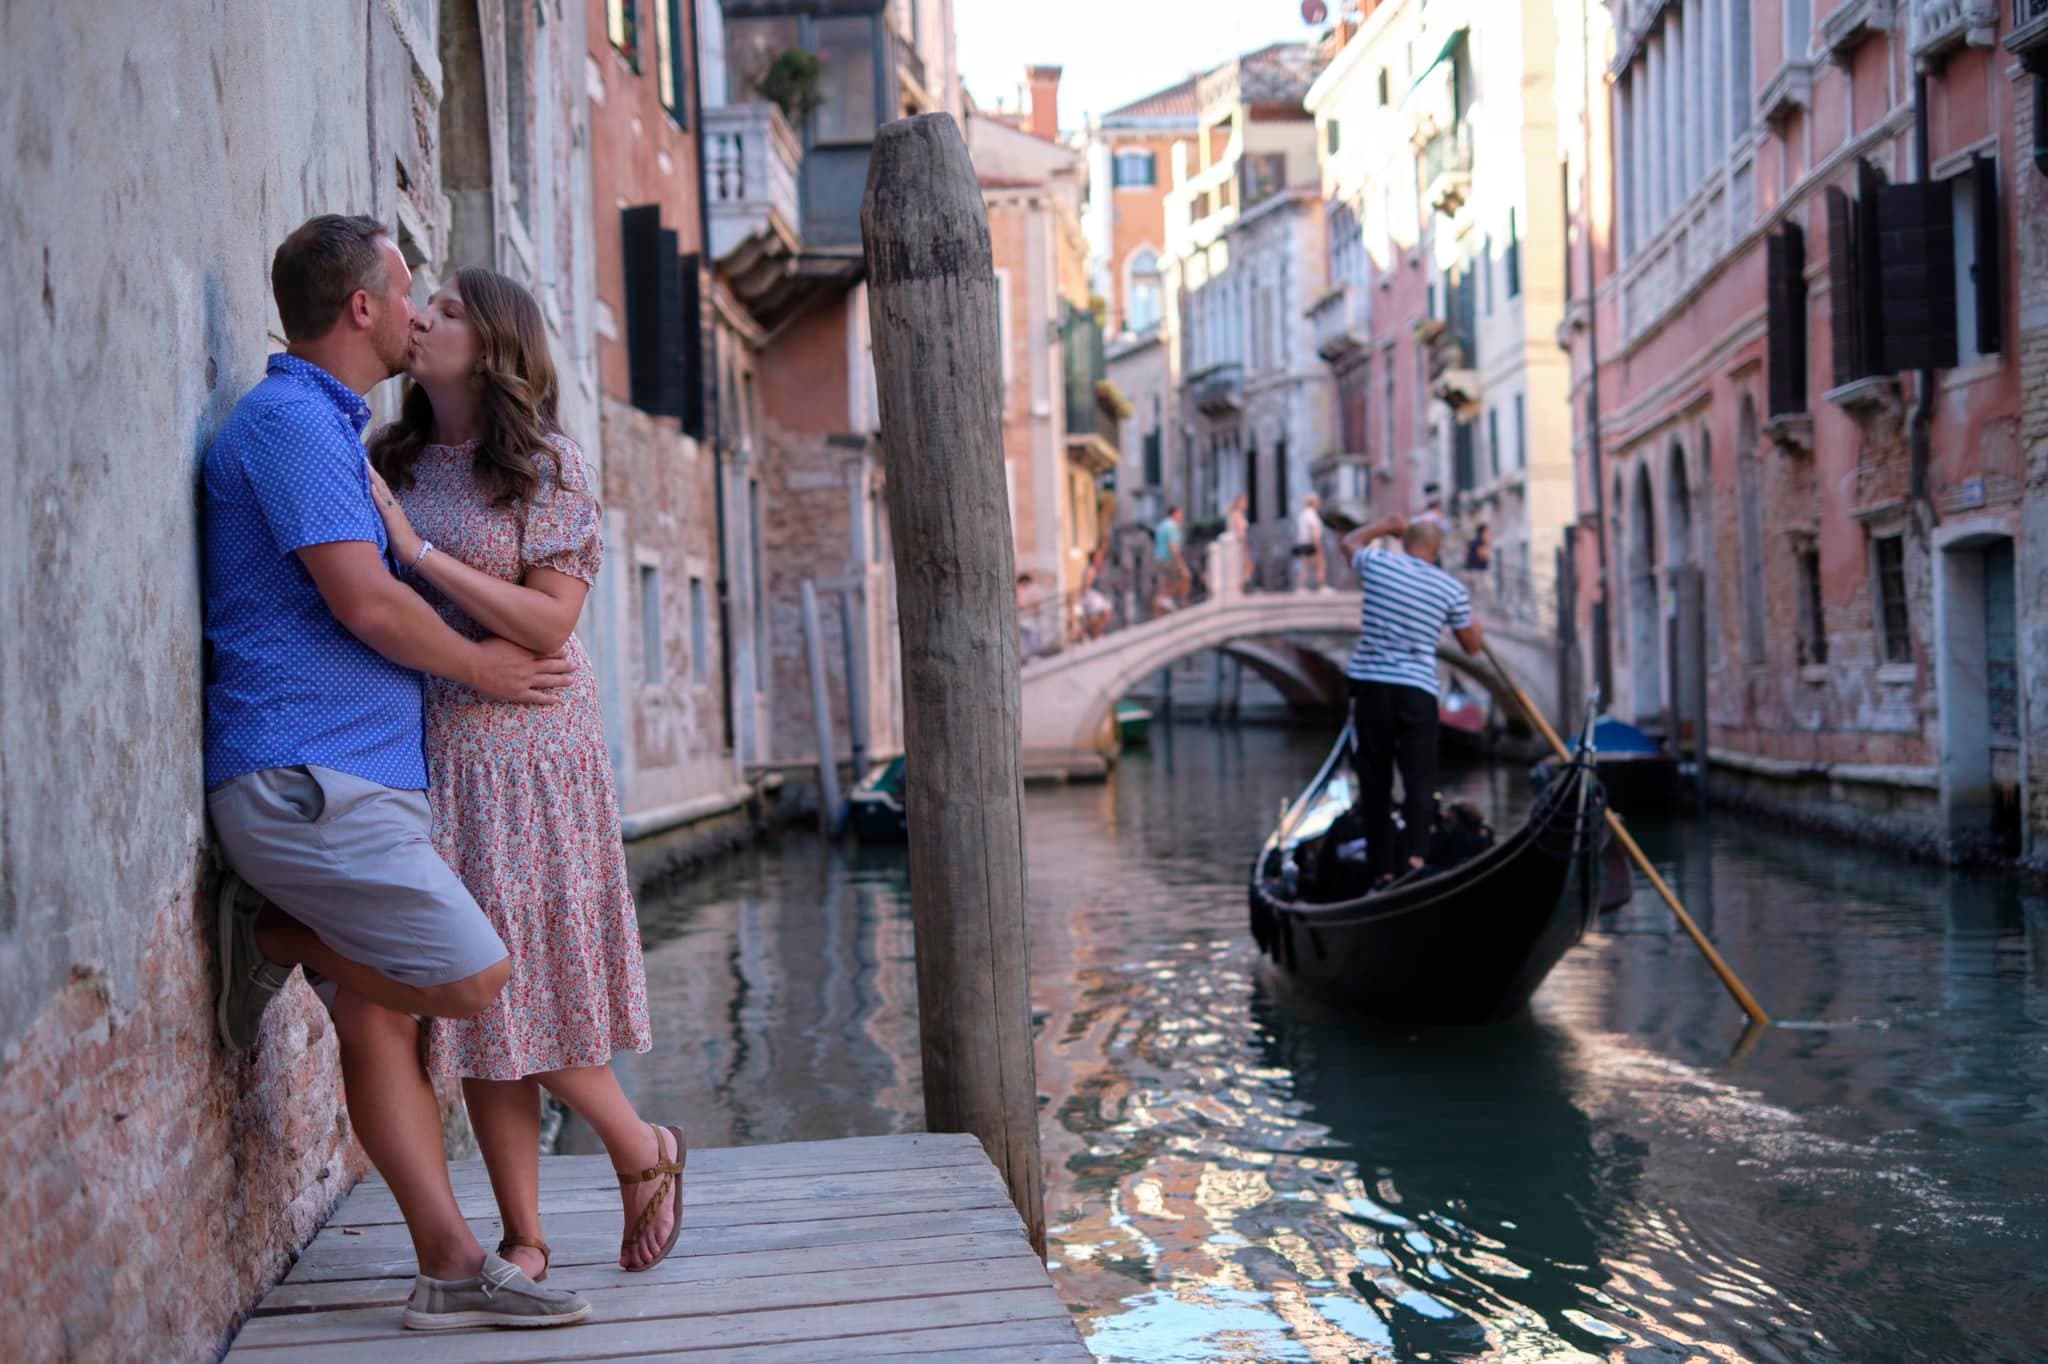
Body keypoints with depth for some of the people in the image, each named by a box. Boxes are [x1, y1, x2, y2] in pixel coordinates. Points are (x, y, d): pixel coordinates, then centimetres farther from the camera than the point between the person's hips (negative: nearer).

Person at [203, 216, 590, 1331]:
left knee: (381, 1020, 6)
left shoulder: (324, 425, 22)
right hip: (305, 777, -10)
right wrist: (480, 666, -2)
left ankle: (450, 1267, 7)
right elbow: (367, 604, -17)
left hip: (350, 784, 10)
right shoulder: (291, 419, -11)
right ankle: (270, 936, 5)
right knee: (470, 977, -11)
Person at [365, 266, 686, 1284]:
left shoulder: (547, 465, -4)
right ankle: (523, 1238, 11)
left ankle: (643, 1152, 19)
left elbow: (549, 624, -12)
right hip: (425, 750, 5)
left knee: (523, 977, -5)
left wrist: (418, 550, -16)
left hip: (524, 749, -5)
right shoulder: (388, 463, 11)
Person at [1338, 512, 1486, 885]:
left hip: (1370, 685, 1)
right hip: (1417, 691, -1)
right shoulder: (1452, 589, 0)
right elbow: (1473, 645, 12)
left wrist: (1387, 525, 35)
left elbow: (1351, 541, 25)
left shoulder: (1376, 564, 1)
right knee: (1419, 777, 3)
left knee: (1374, 779, 9)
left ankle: (1381, 867, 10)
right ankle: (1417, 851, -19)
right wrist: (1474, 624, 31)